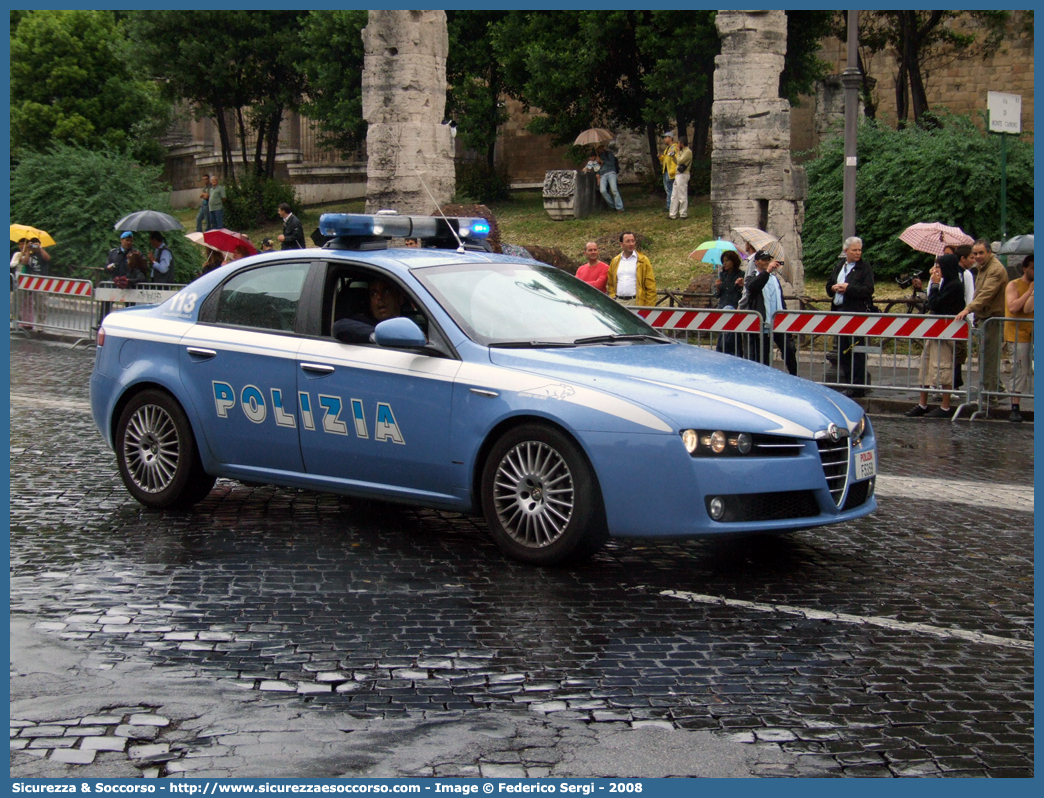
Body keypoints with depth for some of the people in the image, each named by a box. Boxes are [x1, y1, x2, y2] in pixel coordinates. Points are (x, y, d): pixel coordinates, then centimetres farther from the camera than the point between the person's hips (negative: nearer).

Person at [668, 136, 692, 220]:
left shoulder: (688, 151, -12)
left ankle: (683, 214, 0)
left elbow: (680, 161, -20)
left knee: (682, 196, -5)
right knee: (674, 195, 11)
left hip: (682, 175, -10)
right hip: (678, 175, 10)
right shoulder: (682, 151, 19)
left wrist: (678, 152, -8)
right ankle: (672, 214, 14)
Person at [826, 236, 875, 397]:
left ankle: (858, 387, -5)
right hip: (839, 312, 7)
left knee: (857, 351, -7)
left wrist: (848, 288, -18)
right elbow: (829, 286, 22)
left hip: (857, 314, -7)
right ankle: (849, 383, 18)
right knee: (842, 351, 10)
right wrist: (834, 288, 0)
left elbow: (867, 291, -13)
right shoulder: (839, 266, 18)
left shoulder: (865, 268, -3)